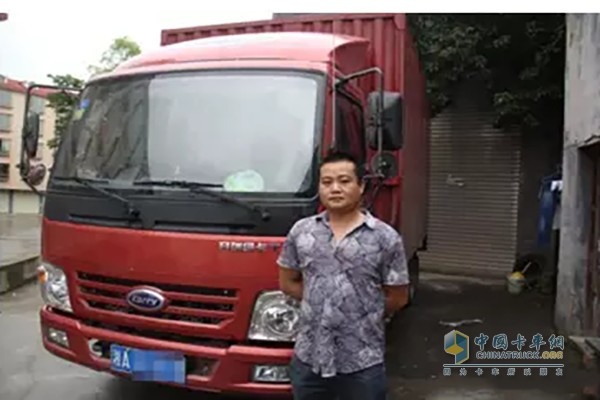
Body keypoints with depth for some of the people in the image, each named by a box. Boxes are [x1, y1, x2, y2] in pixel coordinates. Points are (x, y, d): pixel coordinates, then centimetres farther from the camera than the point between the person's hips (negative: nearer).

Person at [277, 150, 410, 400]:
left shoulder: (386, 238, -8)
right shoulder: (300, 231, 1)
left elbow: (398, 298, -1)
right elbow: (287, 283, 11)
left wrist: (364, 315, 6)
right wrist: (317, 305, 4)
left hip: (362, 364, -3)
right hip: (308, 358, 3)